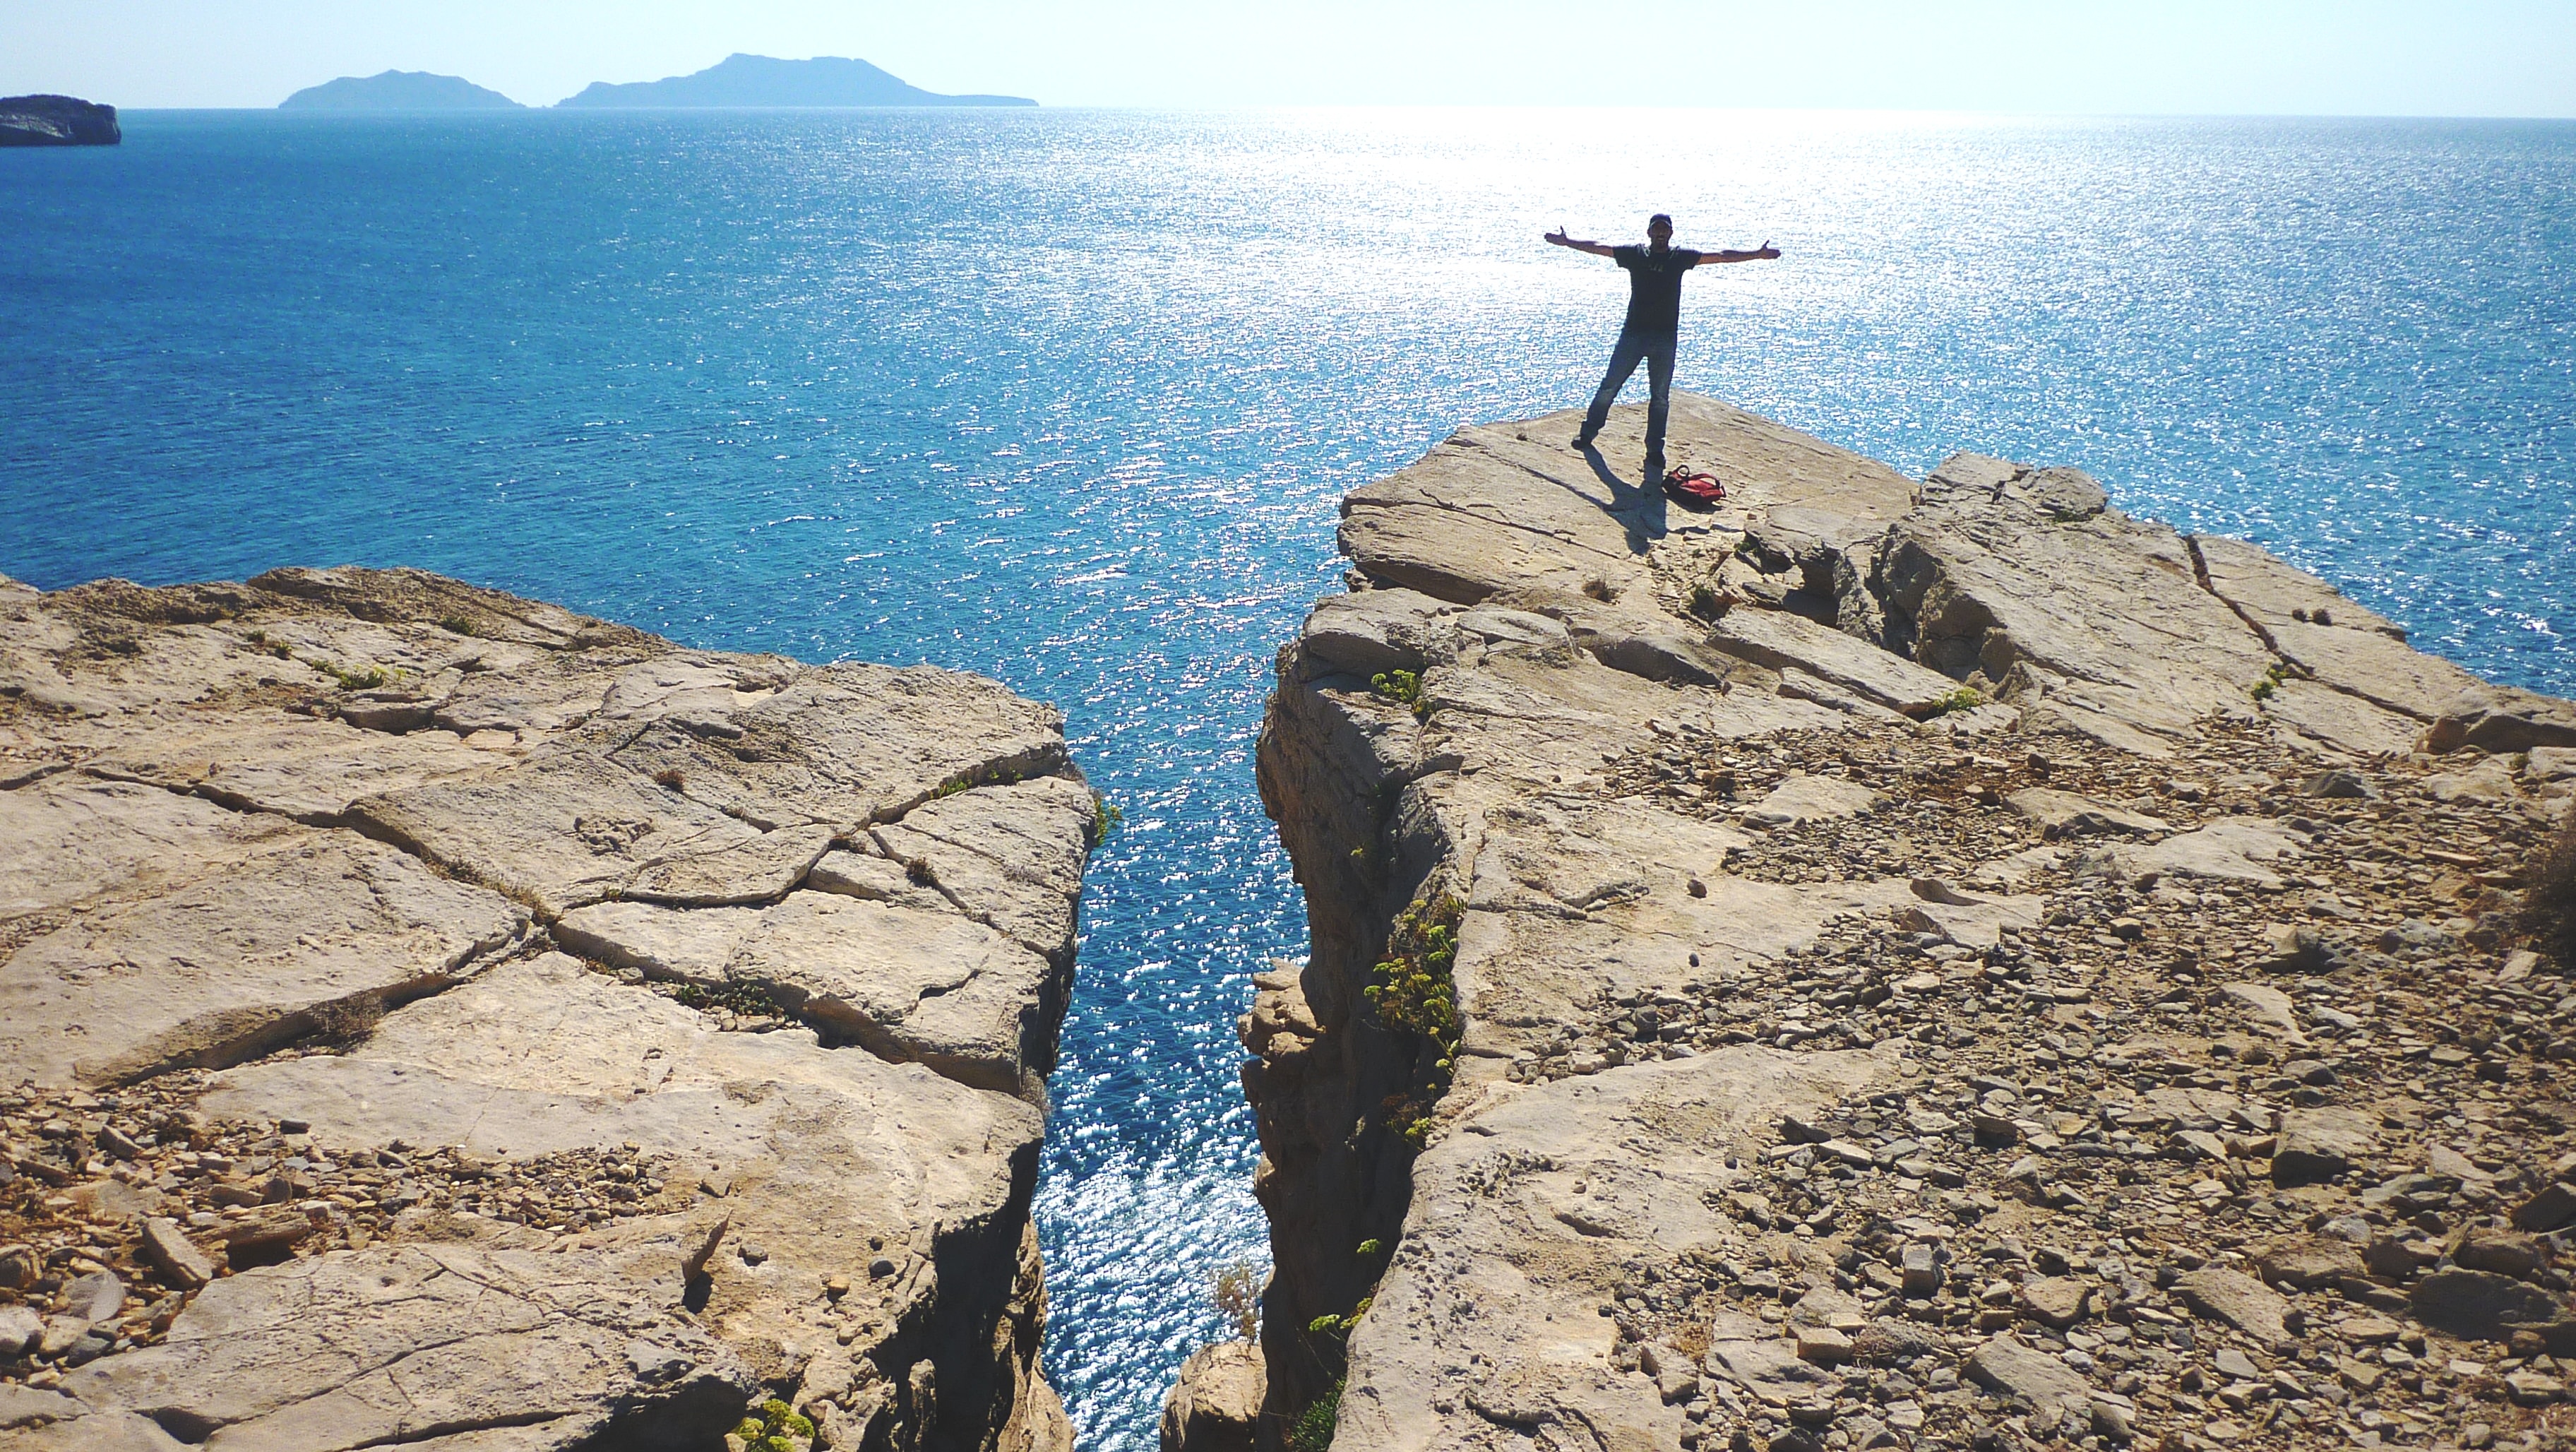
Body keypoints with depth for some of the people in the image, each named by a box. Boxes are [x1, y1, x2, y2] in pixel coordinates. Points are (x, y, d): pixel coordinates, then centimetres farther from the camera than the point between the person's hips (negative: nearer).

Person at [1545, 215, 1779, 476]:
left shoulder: (1680, 257, 5)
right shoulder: (1634, 254, 4)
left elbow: (1720, 257, 7)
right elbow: (1598, 248, 7)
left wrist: (1757, 255, 5)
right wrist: (1567, 242, 5)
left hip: (1665, 337, 1)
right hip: (1633, 333, 0)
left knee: (1660, 398, 4)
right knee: (1609, 386, 5)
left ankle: (1654, 452, 10)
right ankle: (1588, 432, 22)